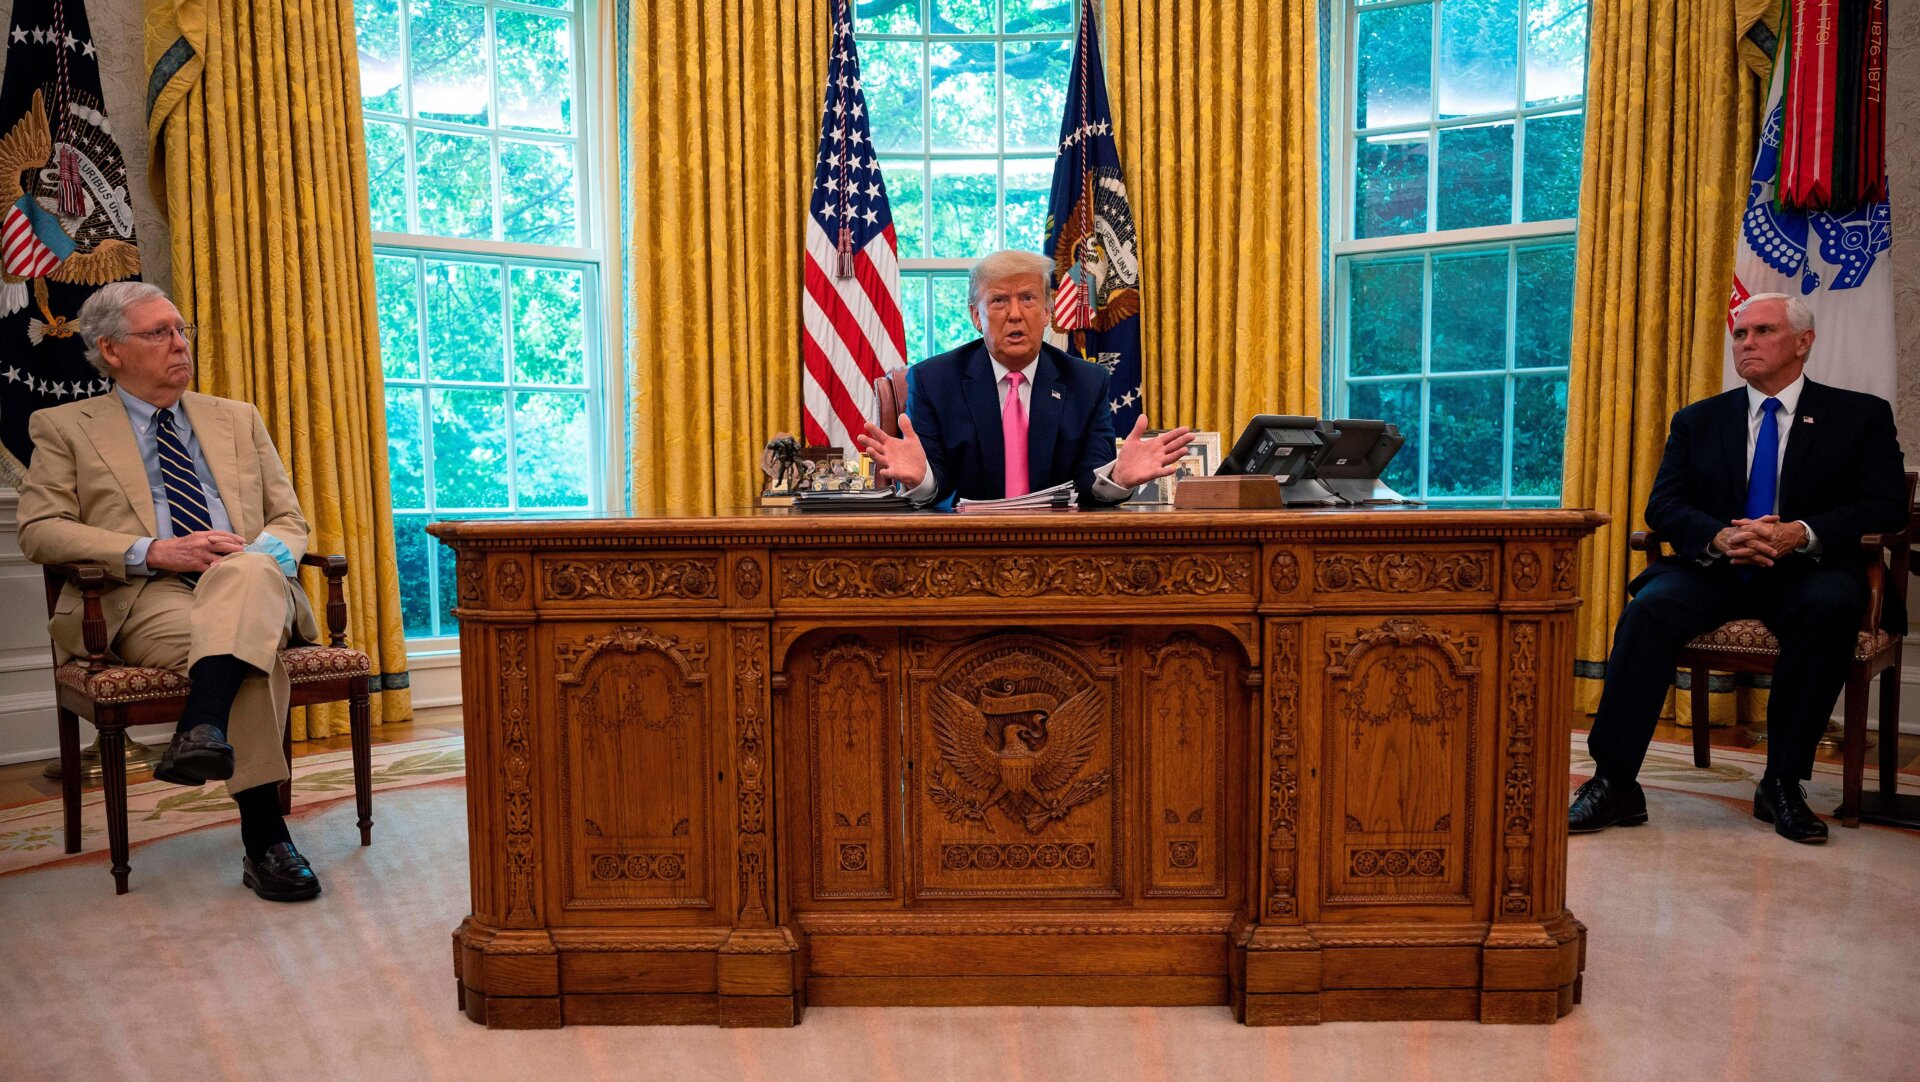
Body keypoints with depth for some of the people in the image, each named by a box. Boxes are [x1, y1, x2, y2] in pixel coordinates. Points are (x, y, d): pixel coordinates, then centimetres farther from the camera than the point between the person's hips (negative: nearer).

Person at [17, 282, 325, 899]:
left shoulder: (238, 419, 23)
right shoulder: (65, 427, 16)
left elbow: (289, 520, 19)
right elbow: (39, 530, 4)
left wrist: (264, 554, -8)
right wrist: (153, 551, -13)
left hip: (251, 585, 2)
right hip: (145, 601, -2)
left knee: (247, 573, -38)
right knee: (253, 651, -35)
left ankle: (204, 729, -53)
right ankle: (265, 838, -35)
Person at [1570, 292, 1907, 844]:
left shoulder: (1863, 415, 10)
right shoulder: (1697, 420, 14)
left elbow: (1886, 504, -3)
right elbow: (1662, 505, 3)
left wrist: (1802, 534, -22)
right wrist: (1720, 537, -19)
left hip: (1805, 572, -1)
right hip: (1713, 570, 1)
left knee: (1830, 605, -36)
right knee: (1649, 607, -30)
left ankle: (1783, 785, -23)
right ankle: (1613, 783, -29)